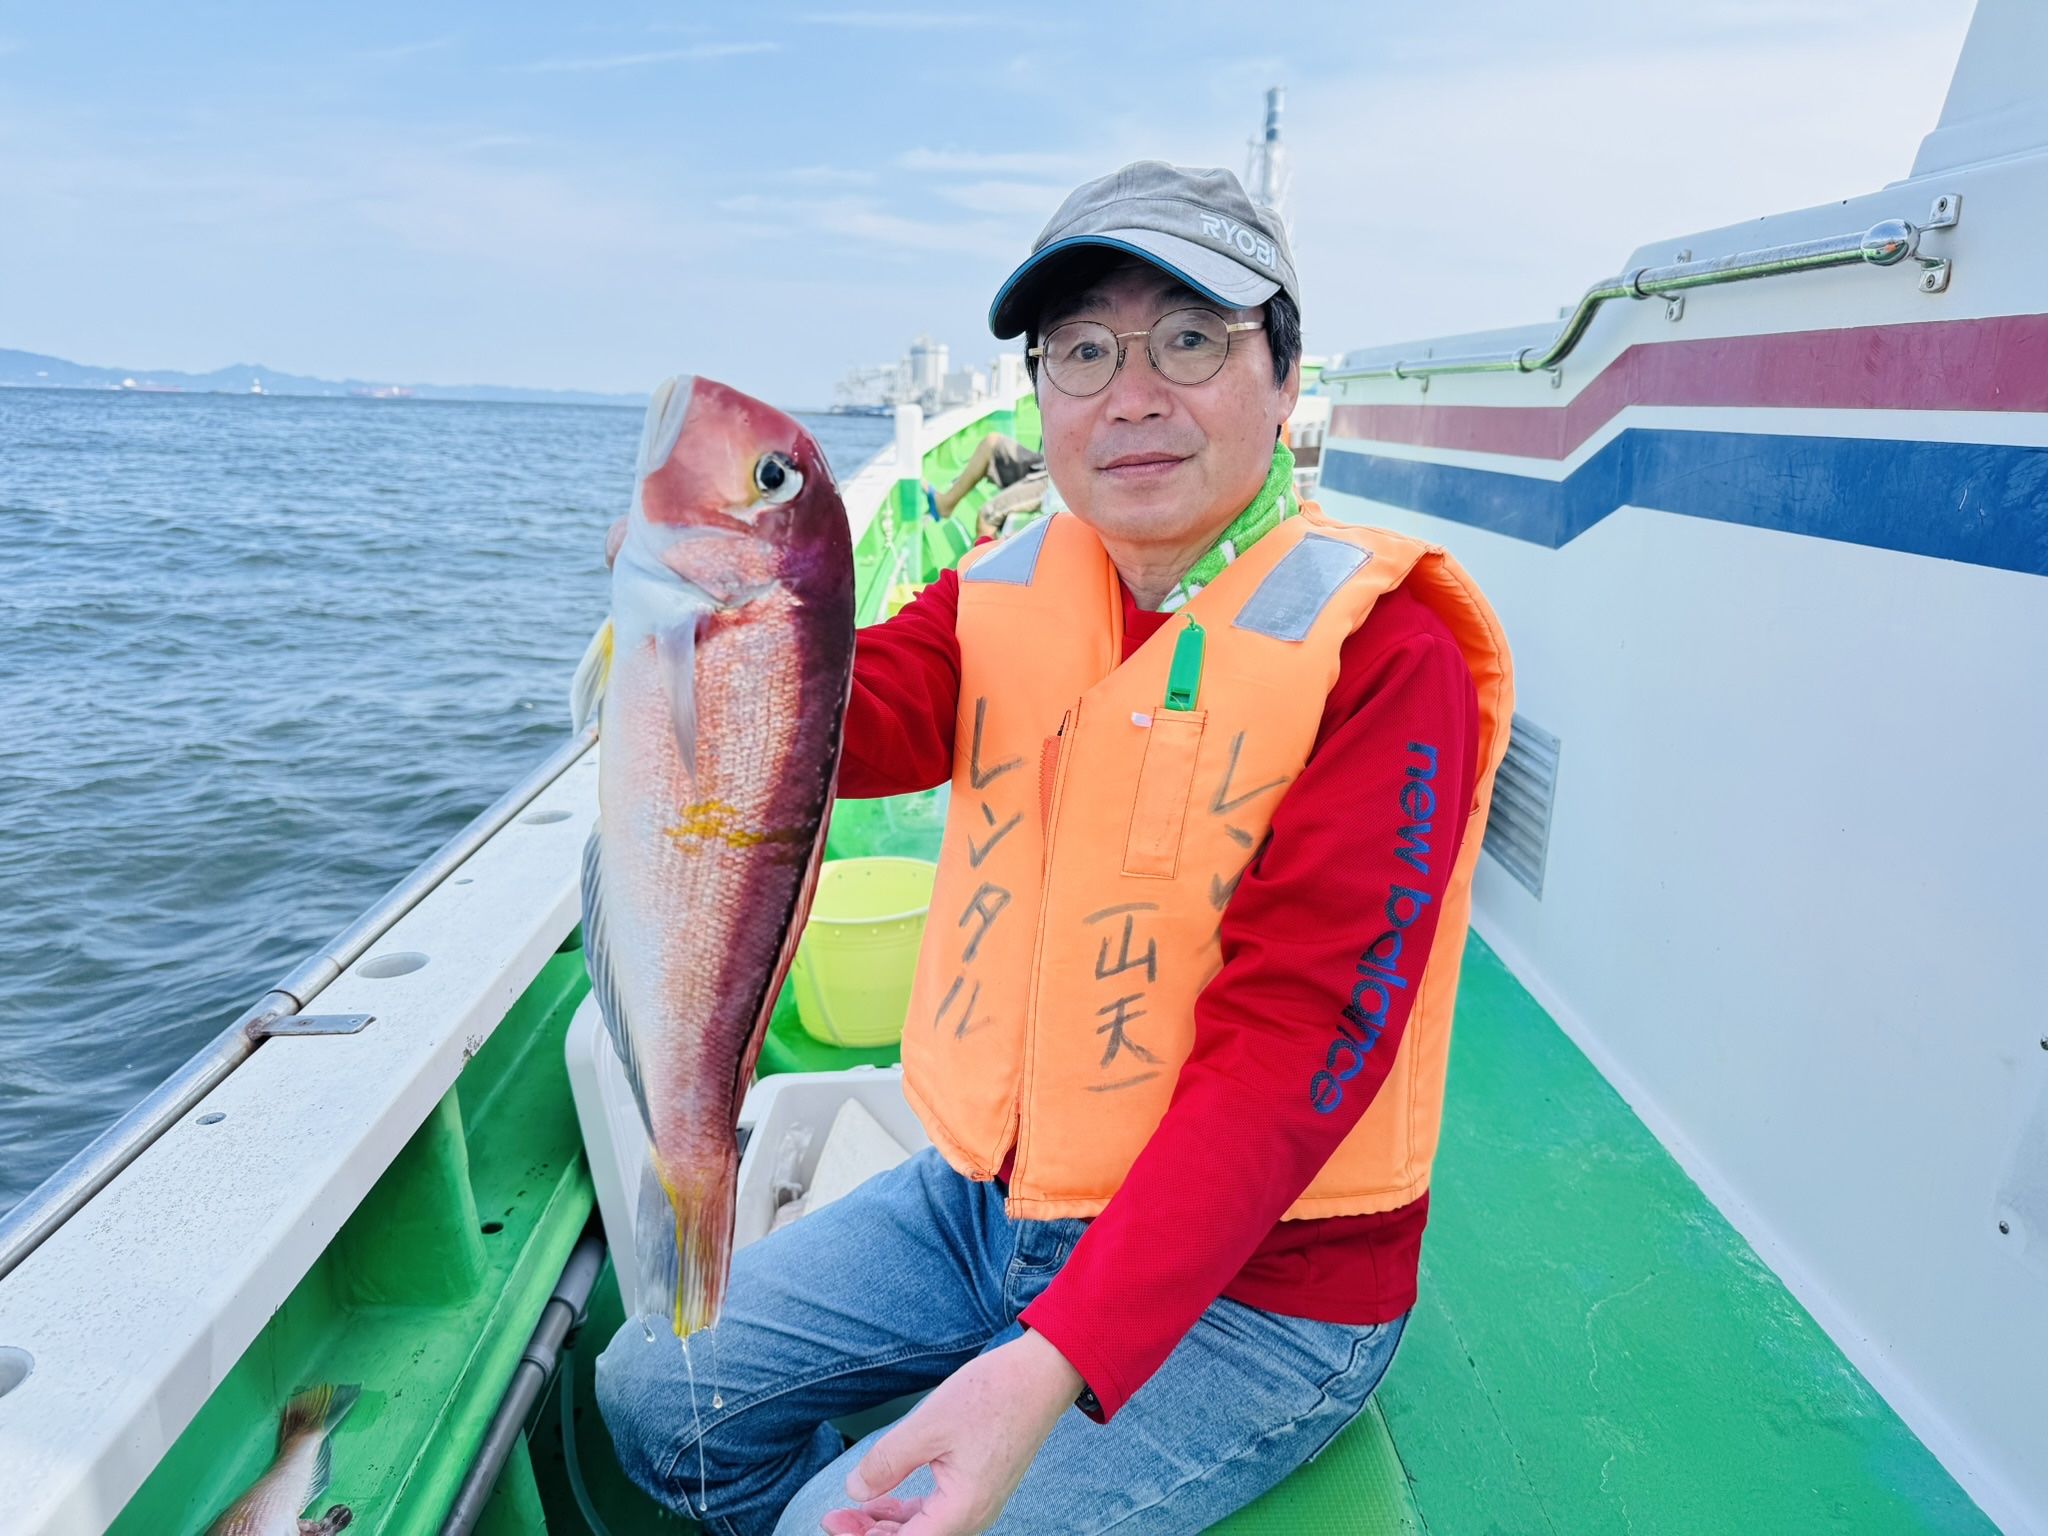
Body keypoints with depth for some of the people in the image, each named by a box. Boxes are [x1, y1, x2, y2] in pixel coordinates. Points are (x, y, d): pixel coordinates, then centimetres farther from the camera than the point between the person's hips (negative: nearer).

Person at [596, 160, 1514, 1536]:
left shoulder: (1380, 658, -19)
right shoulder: (1011, 594, 1)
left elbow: (1290, 1047, -25)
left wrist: (1053, 1364, -31)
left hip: (1249, 1279, -5)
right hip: (987, 1198, 6)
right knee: (655, 1390, 9)